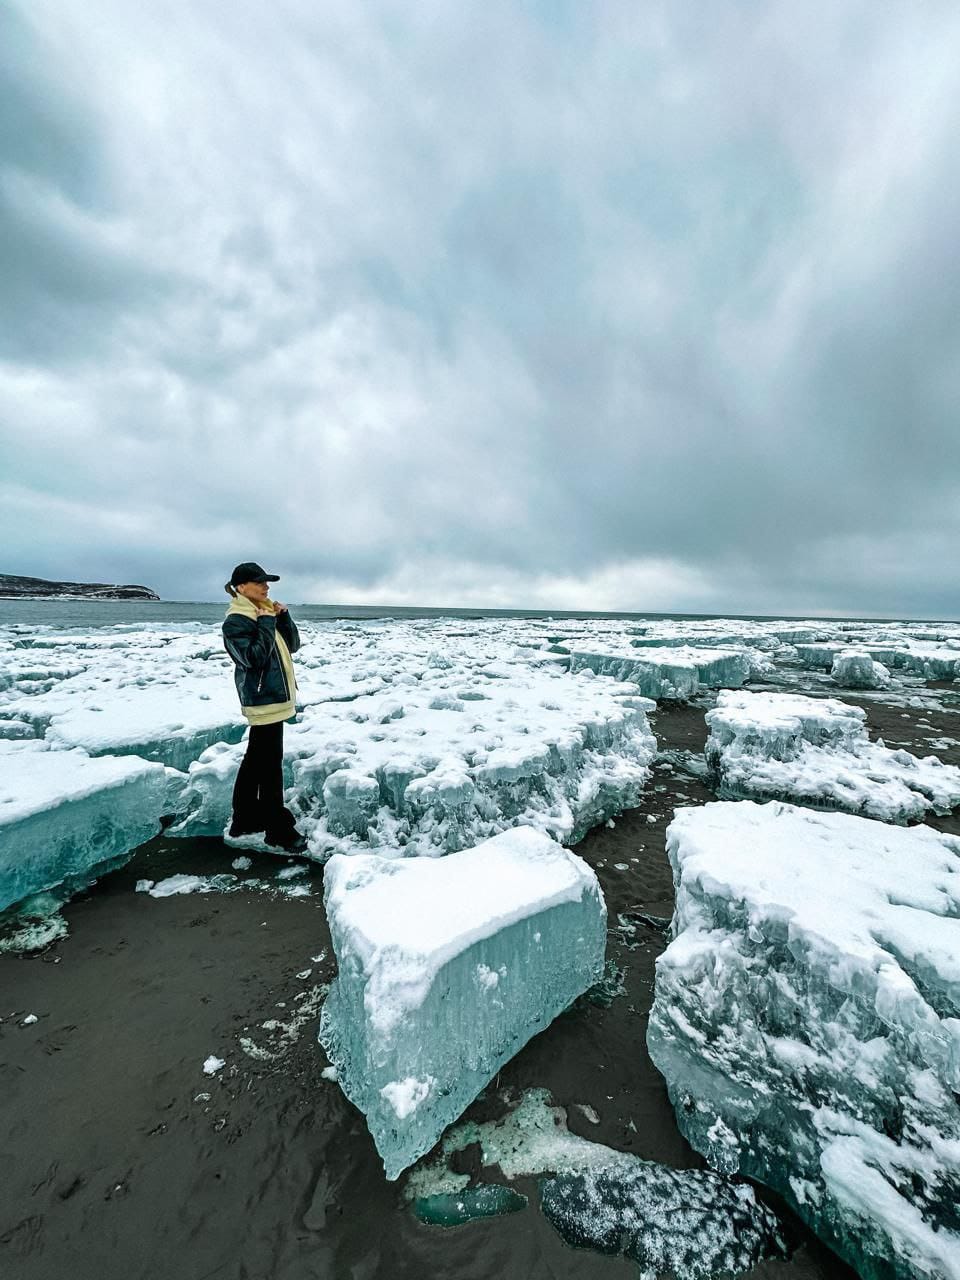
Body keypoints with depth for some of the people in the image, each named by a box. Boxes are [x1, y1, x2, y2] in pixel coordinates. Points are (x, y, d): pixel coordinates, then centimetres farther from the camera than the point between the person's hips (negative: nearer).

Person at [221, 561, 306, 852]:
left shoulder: (266, 611, 12)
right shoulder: (235, 622, -13)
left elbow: (292, 646, 9)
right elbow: (254, 657, -24)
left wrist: (283, 617, -3)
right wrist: (266, 623, -20)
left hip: (273, 695, 9)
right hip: (263, 698, -9)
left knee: (256, 758, 16)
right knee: (270, 763, -4)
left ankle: (245, 818, 29)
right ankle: (278, 829, 5)